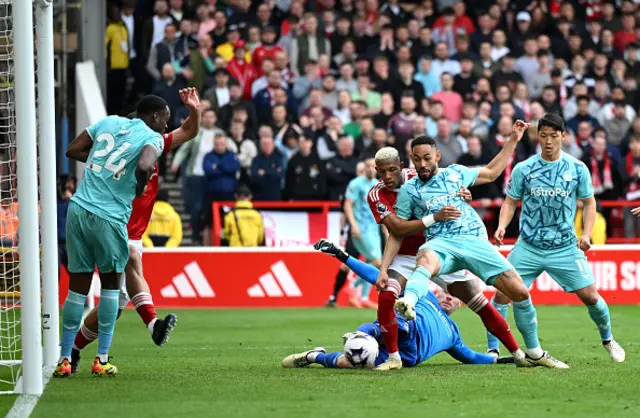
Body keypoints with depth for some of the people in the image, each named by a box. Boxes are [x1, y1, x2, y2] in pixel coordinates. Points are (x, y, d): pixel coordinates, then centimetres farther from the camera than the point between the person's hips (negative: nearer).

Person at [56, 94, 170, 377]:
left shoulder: (109, 122, 14)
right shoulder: (153, 138, -3)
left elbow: (72, 150, 17)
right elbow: (144, 166, -23)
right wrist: (140, 189, -3)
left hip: (78, 209, 5)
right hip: (109, 218, -5)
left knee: (78, 287, 11)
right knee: (111, 284, 13)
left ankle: (64, 359, 10)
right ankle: (102, 359, 11)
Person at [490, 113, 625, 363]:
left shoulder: (577, 169, -1)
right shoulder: (523, 169, -2)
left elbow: (589, 203, 8)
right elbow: (510, 202, 7)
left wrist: (586, 234, -5)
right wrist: (502, 226, -11)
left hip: (565, 247, 0)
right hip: (528, 246, 0)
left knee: (590, 296, -4)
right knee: (502, 293, -11)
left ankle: (608, 340, 22)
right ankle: (492, 349, 0)